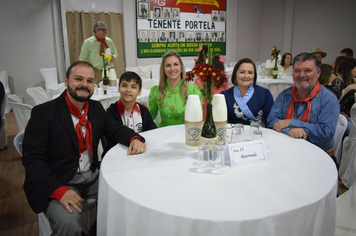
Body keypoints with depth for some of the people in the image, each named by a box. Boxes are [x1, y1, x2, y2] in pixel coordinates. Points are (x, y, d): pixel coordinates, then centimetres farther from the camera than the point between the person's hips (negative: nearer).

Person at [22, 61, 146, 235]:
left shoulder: (96, 108, 7)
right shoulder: (43, 113, -11)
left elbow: (115, 129, 10)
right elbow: (32, 159, -15)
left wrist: (134, 139, -15)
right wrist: (59, 190, -27)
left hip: (93, 176, 6)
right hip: (55, 183, -5)